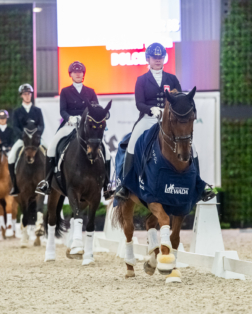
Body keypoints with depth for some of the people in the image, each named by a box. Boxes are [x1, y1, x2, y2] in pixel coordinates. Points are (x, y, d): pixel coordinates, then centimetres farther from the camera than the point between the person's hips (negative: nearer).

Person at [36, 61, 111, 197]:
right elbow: (62, 110, -1)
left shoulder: (90, 92, 14)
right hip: (69, 125, -1)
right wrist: (70, 118, -22)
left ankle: (106, 186, -8)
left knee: (105, 149, -16)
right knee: (52, 145, -26)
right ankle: (47, 181, -20)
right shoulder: (65, 92, 9)